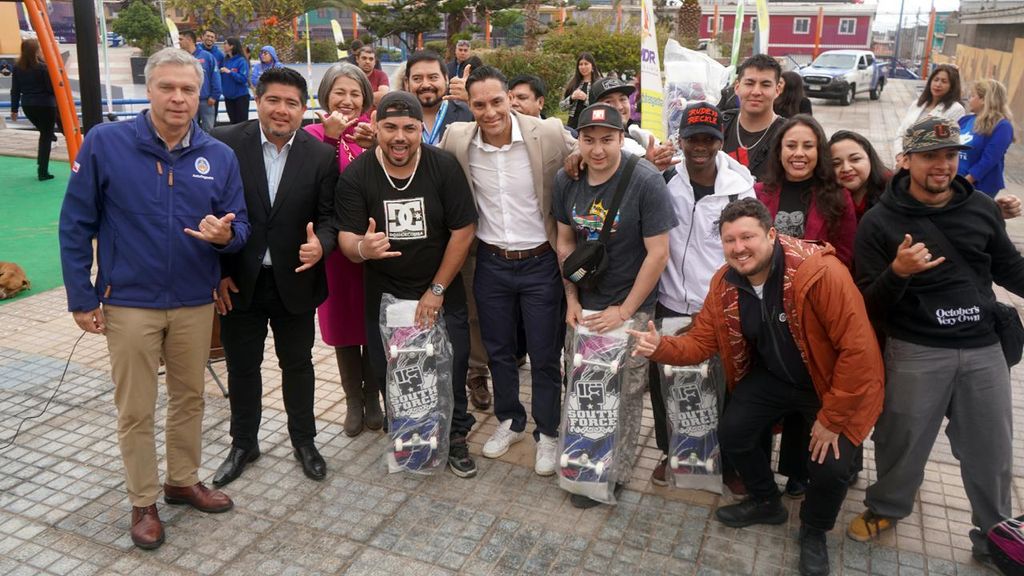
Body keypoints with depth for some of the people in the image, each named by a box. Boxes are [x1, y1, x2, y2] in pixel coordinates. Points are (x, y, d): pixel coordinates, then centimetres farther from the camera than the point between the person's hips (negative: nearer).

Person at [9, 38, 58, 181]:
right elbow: (51, 88, -14)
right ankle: (43, 171, -3)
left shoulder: (17, 66, 2)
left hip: (27, 106, 6)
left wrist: (14, 109, 12)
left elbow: (15, 89, 6)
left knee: (44, 132, 23)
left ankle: (42, 167, 21)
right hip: (45, 105, -6)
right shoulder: (42, 67, -15)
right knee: (46, 137, 2)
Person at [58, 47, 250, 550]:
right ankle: (143, 503, 27)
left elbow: (239, 227, 2)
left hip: (196, 304, 3)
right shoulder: (104, 143, -9)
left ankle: (184, 481, 38)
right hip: (129, 304, -2)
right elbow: (76, 225, -5)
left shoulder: (219, 157, -2)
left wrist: (225, 235, -22)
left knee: (189, 398, 17)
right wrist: (81, 297, -6)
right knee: (135, 411, 8)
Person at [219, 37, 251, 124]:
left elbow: (244, 79, -18)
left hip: (241, 96, -6)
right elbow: (222, 77, 16)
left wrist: (229, 72, -21)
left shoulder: (241, 61, -11)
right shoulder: (225, 60, 7)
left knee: (242, 122, -4)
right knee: (233, 121, 13)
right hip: (228, 96, 6)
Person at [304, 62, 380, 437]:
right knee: (342, 325, 10)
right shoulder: (313, 135, -1)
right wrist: (330, 138, -24)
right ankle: (354, 402, 27)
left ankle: (372, 399, 27)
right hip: (335, 244, 0)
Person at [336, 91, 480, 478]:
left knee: (451, 369, 4)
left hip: (442, 292, 0)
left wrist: (437, 290, -9)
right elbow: (347, 239, -12)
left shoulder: (445, 166, -13)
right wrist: (362, 248, -38)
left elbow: (463, 230, -10)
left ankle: (455, 436, 28)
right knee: (389, 373, 9)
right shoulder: (355, 175, -11)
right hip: (384, 293, 1)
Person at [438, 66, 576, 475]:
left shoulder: (549, 134, -14)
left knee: (544, 356, 9)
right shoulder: (456, 140, -7)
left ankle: (547, 433, 30)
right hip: (490, 263, 3)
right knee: (498, 350, 18)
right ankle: (509, 421, 40)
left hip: (540, 262, -2)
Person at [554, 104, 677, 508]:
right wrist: (572, 300, 3)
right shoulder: (566, 180, -2)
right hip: (583, 305, 5)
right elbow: (565, 243, 7)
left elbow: (658, 253, -16)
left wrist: (624, 311, -13)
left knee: (624, 395, 6)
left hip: (629, 307, -5)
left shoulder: (646, 182, -18)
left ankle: (614, 473, 25)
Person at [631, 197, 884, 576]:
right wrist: (661, 347, -26)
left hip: (833, 384, -5)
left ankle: (814, 533, 18)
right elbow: (702, 341, -4)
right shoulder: (725, 283, -12)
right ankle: (767, 504, 28)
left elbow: (857, 349, -30)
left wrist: (831, 418, -23)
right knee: (732, 433, -4)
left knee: (830, 468, -18)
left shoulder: (820, 272, -32)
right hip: (772, 376, 5)